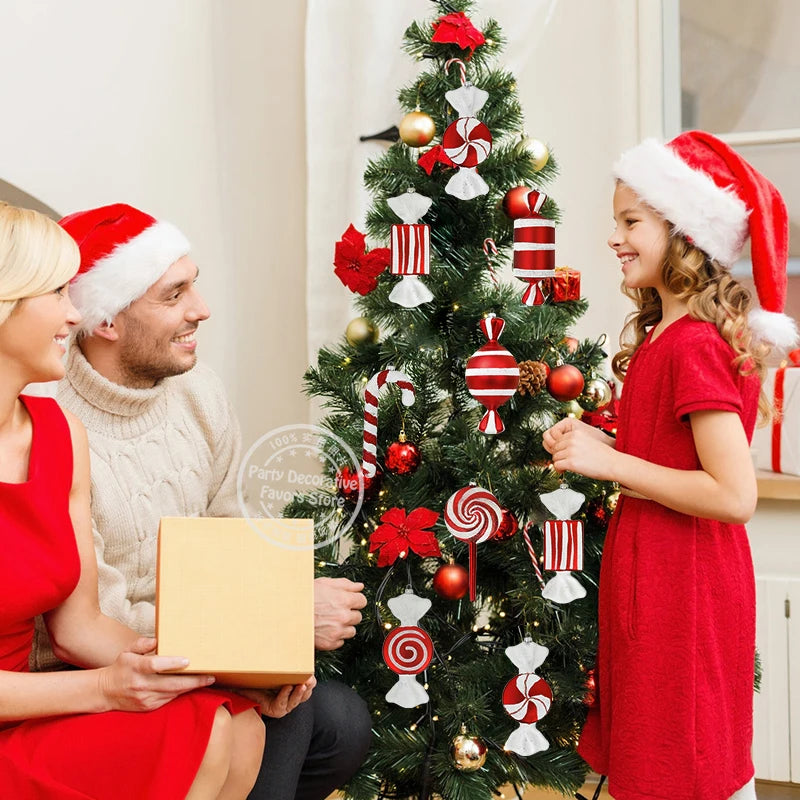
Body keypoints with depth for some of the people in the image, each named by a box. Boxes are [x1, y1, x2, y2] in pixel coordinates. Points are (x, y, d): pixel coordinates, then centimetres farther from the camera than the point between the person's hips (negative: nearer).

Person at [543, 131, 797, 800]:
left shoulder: (693, 345, -20)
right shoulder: (664, 333, 10)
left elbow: (733, 495, -25)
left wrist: (609, 462, -20)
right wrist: (597, 446, 5)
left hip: (685, 593, -9)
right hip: (655, 586, 9)